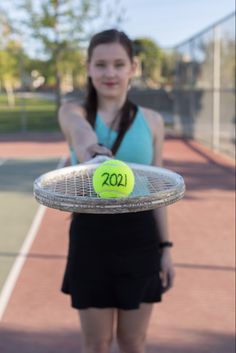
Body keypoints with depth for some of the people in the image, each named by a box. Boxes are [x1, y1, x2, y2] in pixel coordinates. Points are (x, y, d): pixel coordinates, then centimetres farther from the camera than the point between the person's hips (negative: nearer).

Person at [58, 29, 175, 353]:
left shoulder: (152, 120, 2)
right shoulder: (72, 112, -2)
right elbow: (80, 129, -29)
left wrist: (165, 246, 5)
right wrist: (85, 143, -53)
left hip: (139, 239, 1)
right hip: (90, 237, -1)